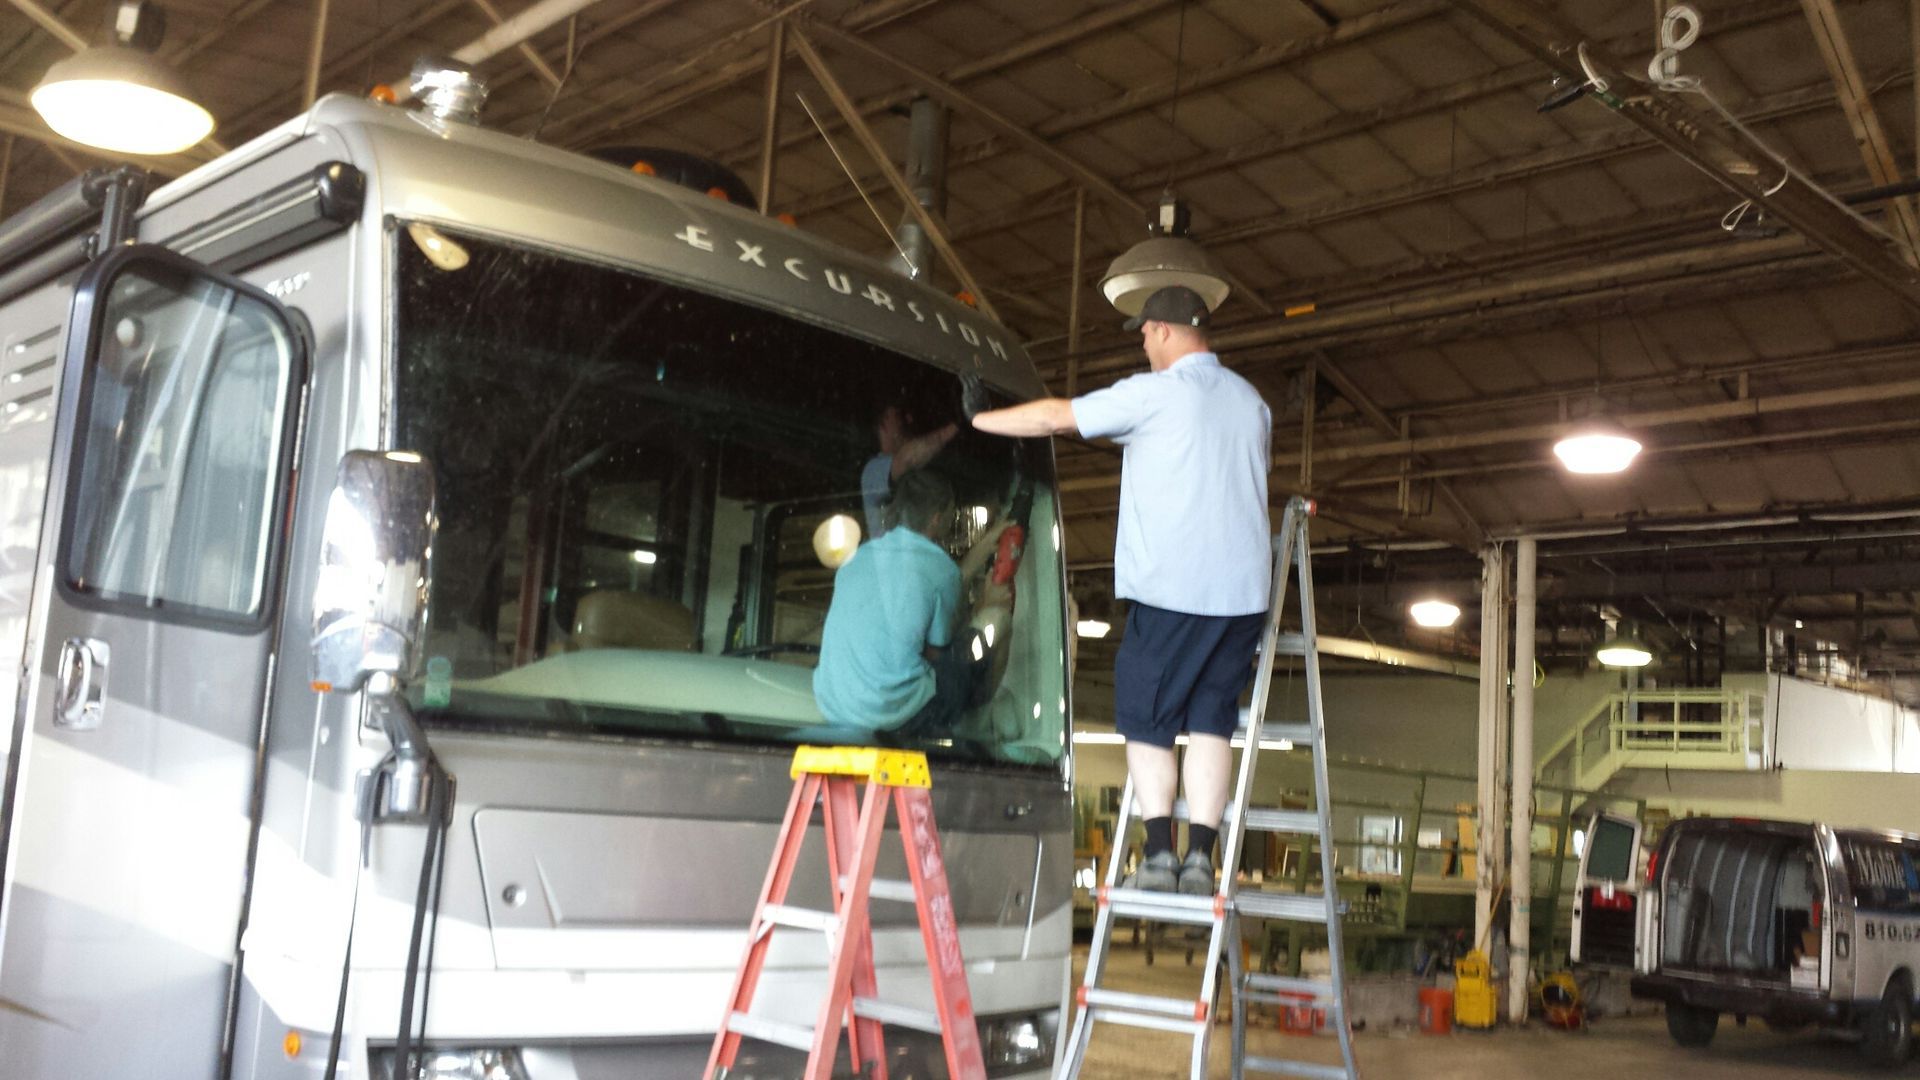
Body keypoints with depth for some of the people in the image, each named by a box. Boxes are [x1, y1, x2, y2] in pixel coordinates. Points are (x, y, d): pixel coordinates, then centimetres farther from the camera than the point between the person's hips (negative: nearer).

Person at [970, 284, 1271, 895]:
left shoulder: (1153, 393, -4)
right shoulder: (1251, 402, 15)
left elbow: (1055, 417, -1)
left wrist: (978, 420, 10)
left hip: (1168, 589, -5)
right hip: (1241, 590, 5)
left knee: (1146, 719, 6)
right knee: (1211, 719, 7)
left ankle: (1160, 852, -2)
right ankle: (1200, 856, -1)